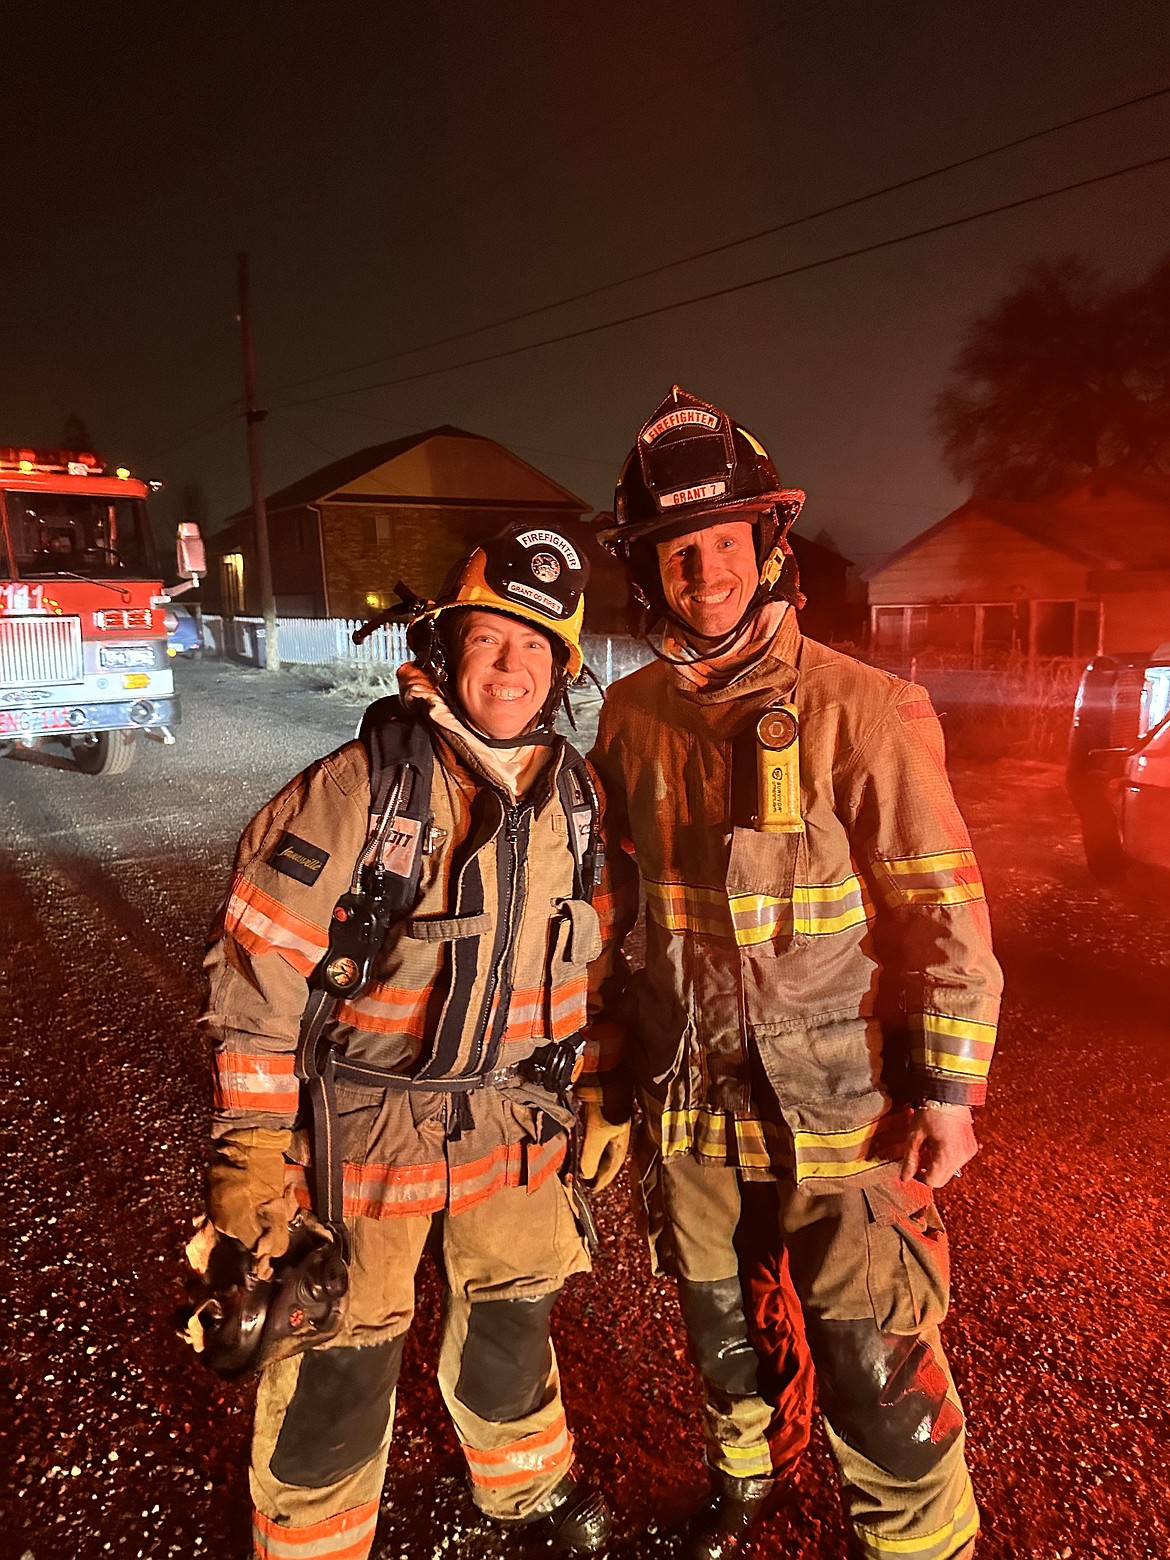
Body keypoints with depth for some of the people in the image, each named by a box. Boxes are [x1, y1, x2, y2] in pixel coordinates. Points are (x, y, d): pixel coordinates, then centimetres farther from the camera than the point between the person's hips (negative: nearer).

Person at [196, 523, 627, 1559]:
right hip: (359, 1128, -4)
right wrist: (251, 1154, -14)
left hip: (512, 1125, 5)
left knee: (511, 1325, 24)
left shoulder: (575, 798, -3)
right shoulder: (356, 791, -20)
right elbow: (256, 978, -16)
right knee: (338, 1369, 10)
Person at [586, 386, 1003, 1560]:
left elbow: (945, 910, -12)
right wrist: (615, 1048, 14)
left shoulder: (863, 711, -16)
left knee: (875, 1372, 6)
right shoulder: (634, 714, -1)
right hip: (687, 1099, 5)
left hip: (837, 1103, -5)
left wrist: (950, 1087, -12)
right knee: (719, 1328, 26)